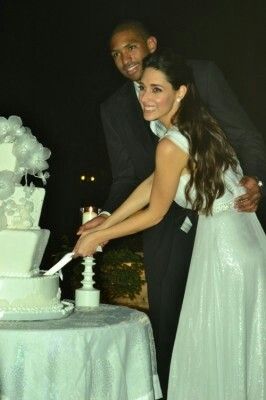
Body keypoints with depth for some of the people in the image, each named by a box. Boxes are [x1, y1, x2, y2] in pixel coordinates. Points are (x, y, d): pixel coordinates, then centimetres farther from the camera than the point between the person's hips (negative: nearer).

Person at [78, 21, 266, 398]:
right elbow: (125, 178, 9)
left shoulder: (201, 74, -2)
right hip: (166, 226, 3)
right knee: (166, 325, 7)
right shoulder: (114, 109, 8)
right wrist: (107, 218, -9)